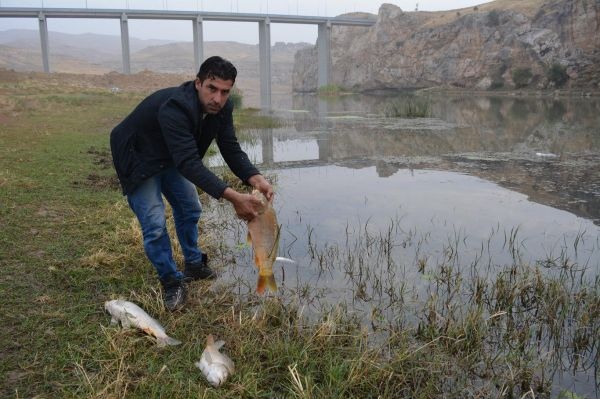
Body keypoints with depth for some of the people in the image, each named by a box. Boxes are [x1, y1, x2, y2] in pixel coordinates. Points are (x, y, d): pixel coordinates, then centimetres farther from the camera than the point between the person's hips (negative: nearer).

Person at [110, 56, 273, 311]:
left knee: (190, 209, 15)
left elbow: (231, 149, -16)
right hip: (138, 159, -7)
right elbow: (188, 163, -46)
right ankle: (171, 283, 6)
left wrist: (255, 178, -36)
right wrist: (233, 197, -52)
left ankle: (194, 265, 34)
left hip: (172, 158, 7)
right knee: (155, 225, -12)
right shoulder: (174, 108, -41)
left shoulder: (221, 108, -17)